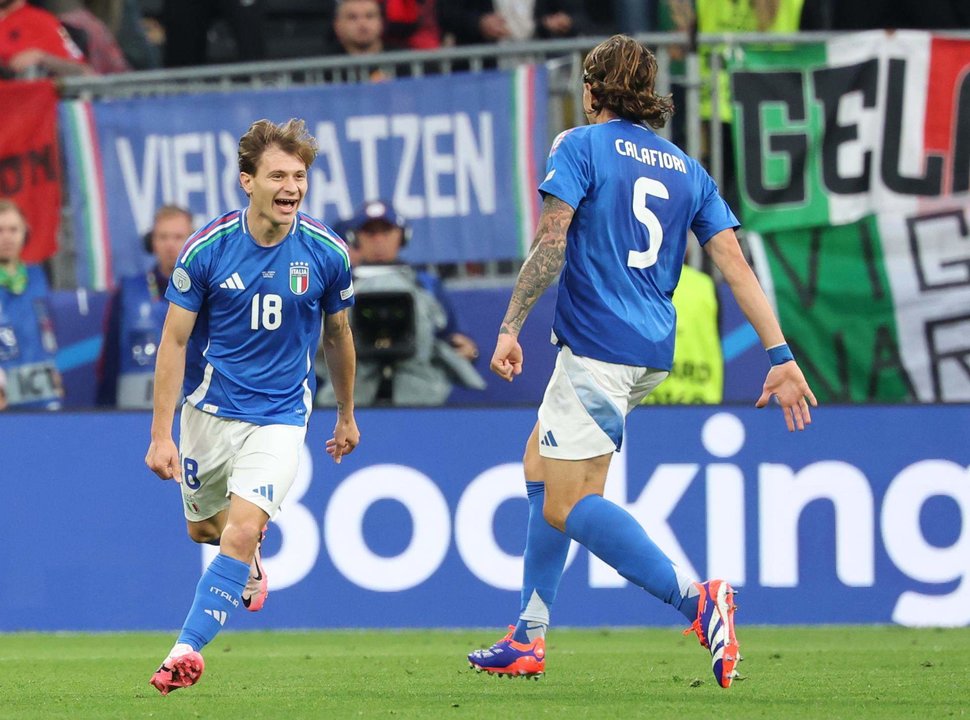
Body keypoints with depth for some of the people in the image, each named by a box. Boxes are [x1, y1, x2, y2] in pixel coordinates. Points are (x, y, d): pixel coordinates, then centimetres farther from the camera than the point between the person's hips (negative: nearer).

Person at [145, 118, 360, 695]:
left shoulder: (327, 252, -11)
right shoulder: (206, 249, -14)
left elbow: (337, 334, 7)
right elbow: (174, 340, -7)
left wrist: (347, 416, 18)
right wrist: (161, 434, -12)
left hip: (280, 414, -1)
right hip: (210, 408, 1)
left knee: (241, 532, -19)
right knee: (204, 527, 19)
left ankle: (189, 647, -15)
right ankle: (249, 565, 54)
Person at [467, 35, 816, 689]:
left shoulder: (582, 146, -3)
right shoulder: (686, 169, 14)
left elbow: (550, 246, -13)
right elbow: (734, 262, 7)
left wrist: (511, 329, -8)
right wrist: (781, 356, 3)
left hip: (597, 348, -8)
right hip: (652, 353, 8)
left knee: (567, 504, -10)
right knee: (541, 464, 20)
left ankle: (695, 599, -27)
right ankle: (529, 640, 19)